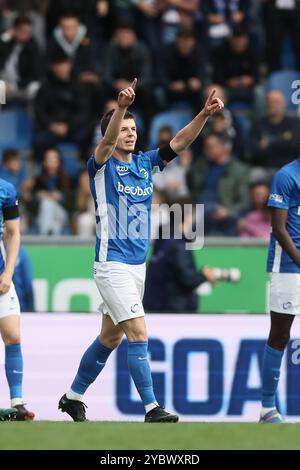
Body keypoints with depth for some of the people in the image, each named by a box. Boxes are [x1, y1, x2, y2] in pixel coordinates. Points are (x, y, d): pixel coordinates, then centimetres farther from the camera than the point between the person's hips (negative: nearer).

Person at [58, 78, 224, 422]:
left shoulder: (145, 163, 9)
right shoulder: (102, 165, -7)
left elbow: (179, 142, -1)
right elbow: (108, 141, -28)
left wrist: (204, 114, -17)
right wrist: (120, 106, -45)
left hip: (137, 264, 7)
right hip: (112, 263, -7)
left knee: (110, 337, 15)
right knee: (138, 333, -15)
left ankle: (73, 397, 28)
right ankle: (151, 409, -15)